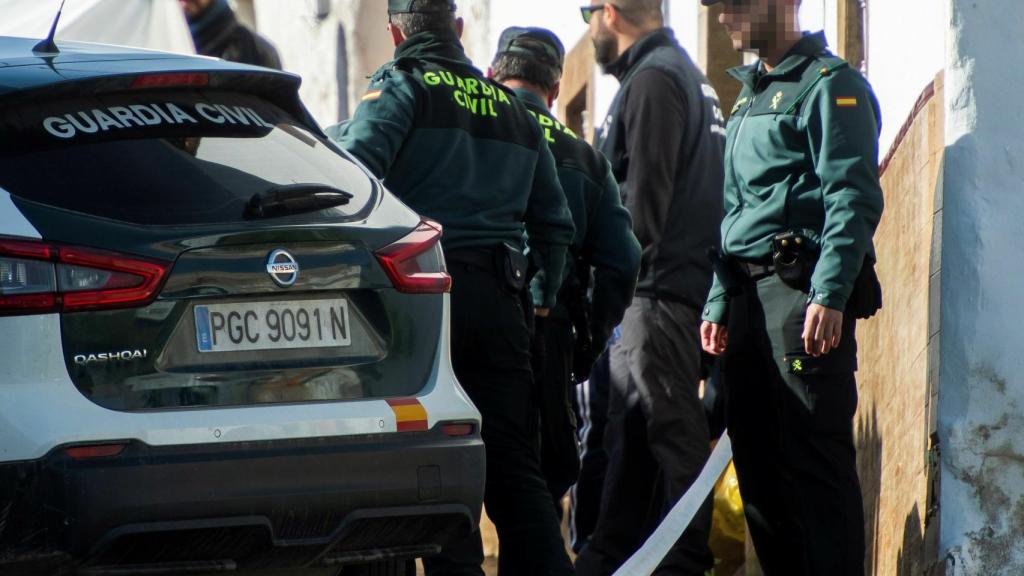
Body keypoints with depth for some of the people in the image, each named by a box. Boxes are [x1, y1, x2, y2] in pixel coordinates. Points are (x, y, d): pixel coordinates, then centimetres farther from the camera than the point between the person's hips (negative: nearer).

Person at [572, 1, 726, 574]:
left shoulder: (652, 79, -11)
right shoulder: (685, 72, 22)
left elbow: (643, 199, -18)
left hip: (657, 286, -10)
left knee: (671, 429, -8)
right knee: (630, 428, 13)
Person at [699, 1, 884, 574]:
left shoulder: (830, 86, -5)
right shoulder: (750, 96, 23)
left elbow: (853, 198, -14)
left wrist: (829, 296, -23)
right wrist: (719, 305, 19)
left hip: (801, 287, -9)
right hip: (750, 293, 9)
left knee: (815, 457, -11)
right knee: (757, 459, 8)